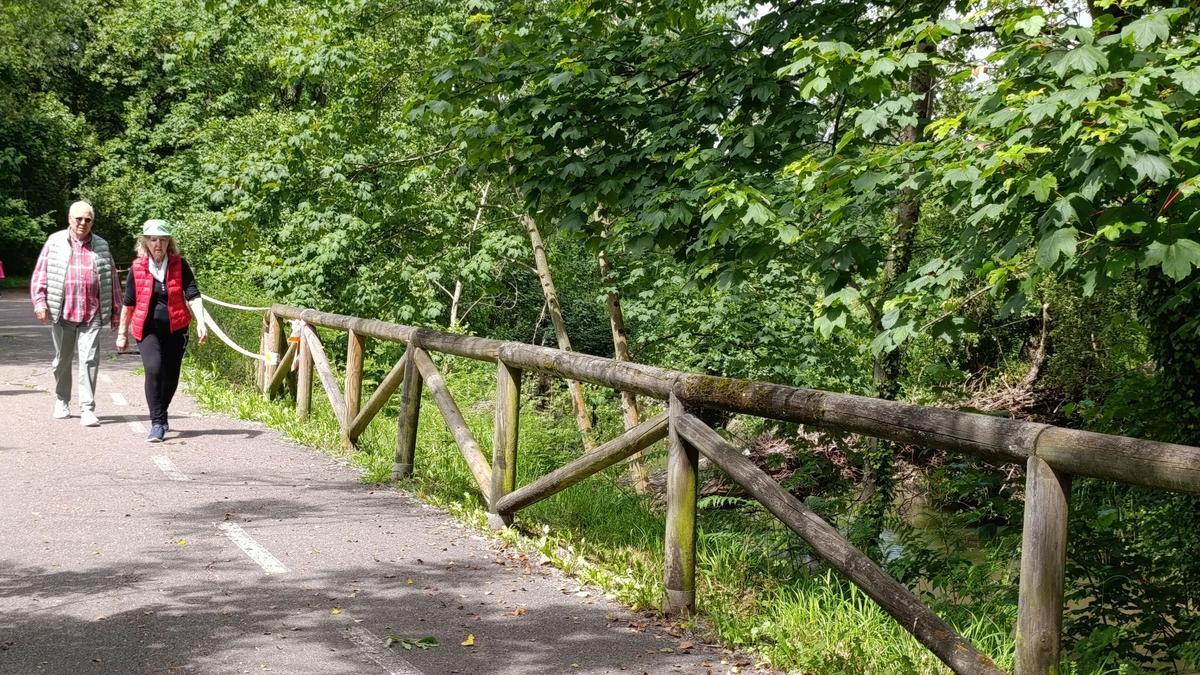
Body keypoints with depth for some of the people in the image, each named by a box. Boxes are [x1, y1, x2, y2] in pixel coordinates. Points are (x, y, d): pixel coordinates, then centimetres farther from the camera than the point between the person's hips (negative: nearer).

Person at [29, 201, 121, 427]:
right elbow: (40, 274, 5)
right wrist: (39, 302, -7)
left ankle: (87, 410, -8)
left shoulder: (101, 246, 10)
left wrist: (115, 312, 11)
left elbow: (112, 279, 13)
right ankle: (62, 402, 31)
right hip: (62, 314, 0)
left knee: (89, 360, -9)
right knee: (62, 360, 12)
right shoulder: (55, 242, 6)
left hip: (92, 315, 0)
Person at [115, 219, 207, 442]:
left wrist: (201, 322, -21)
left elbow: (192, 295, -7)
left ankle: (161, 415, 35)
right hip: (148, 329, -1)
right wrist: (122, 333, 13)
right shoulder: (137, 267, 0)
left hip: (175, 329, 1)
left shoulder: (179, 265, -1)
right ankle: (157, 423, -18)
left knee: (171, 377, 8)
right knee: (153, 369, -21)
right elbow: (129, 302, 8)